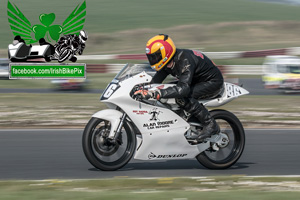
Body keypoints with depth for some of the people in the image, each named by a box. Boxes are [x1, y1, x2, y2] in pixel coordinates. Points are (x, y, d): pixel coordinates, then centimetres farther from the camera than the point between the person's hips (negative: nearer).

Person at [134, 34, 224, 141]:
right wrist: (143, 91, -10)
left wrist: (155, 93, -51)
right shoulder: (168, 62, -5)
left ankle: (211, 125, -22)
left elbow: (183, 88, -44)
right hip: (198, 81, 10)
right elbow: (155, 81, 5)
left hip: (213, 82, -10)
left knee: (182, 97, -29)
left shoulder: (185, 61, -33)